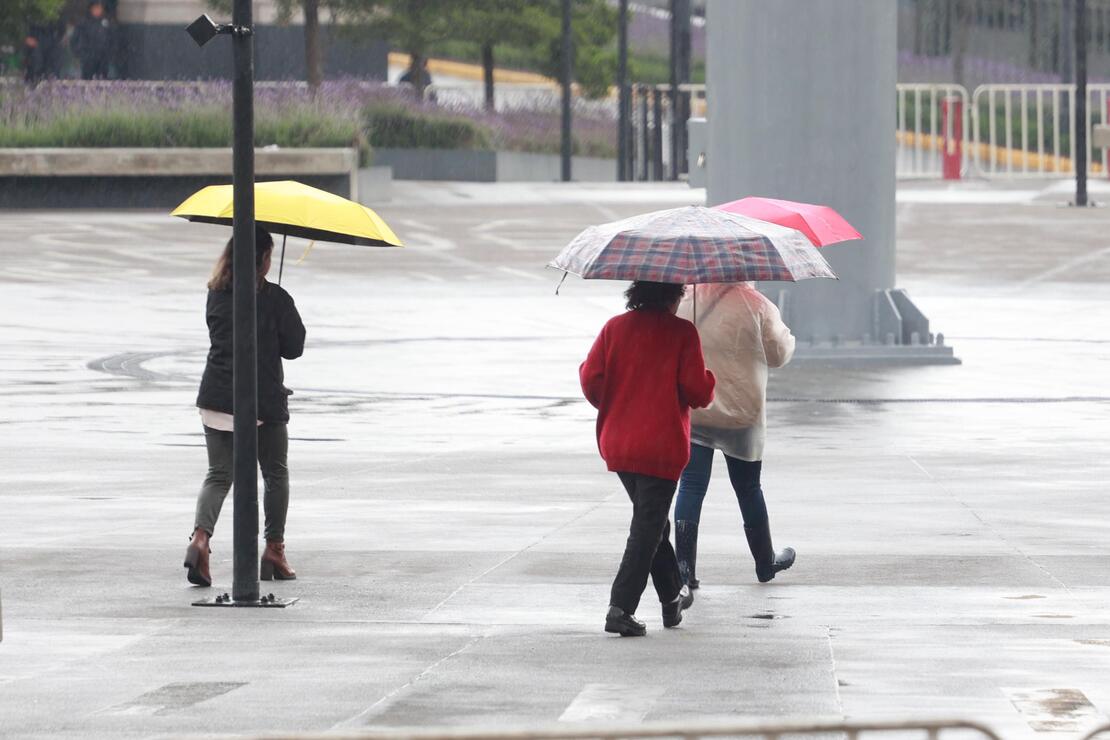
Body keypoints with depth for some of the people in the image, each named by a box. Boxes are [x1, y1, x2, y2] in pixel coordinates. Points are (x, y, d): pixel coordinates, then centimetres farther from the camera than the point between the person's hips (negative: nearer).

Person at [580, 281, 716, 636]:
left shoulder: (615, 327, 3)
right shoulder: (682, 333, -9)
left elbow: (590, 377, -2)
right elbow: (698, 391, -13)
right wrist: (707, 380, 10)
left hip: (616, 444, 5)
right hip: (662, 445, -5)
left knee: (651, 520, 21)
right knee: (648, 527, -1)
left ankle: (672, 598, 34)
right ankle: (621, 608, -11)